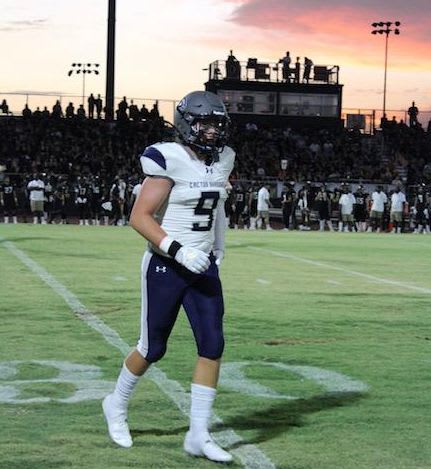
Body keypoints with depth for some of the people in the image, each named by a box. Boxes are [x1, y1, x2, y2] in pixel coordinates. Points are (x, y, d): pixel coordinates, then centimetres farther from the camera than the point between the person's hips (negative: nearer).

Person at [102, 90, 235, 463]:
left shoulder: (222, 160, 5)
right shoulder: (170, 160, -16)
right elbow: (140, 217, -19)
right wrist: (180, 252, -26)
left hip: (203, 268, 6)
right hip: (166, 267, -6)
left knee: (212, 347, -4)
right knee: (153, 349, 6)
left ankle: (199, 435, 3)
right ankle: (117, 405, 34)